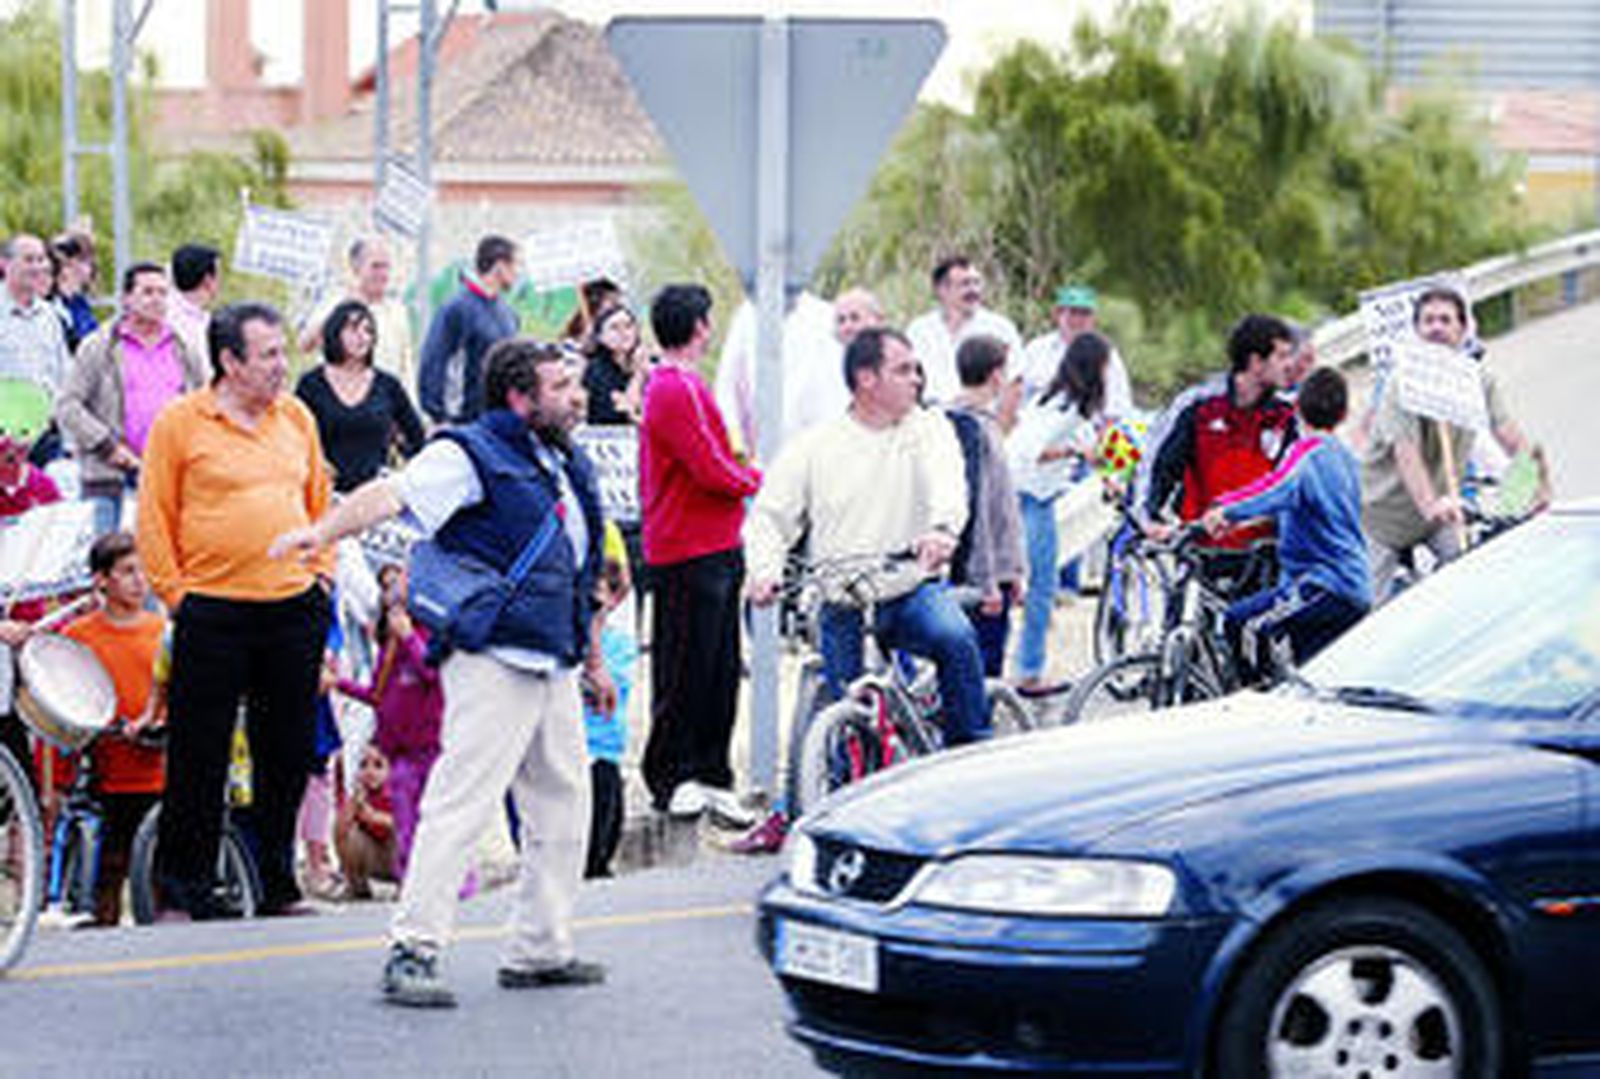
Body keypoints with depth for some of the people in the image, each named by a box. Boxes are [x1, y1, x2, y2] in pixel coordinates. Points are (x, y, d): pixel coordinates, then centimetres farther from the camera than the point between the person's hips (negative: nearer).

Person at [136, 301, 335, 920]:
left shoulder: (297, 418, 11)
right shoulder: (179, 423, -3)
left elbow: (320, 500, 21)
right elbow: (153, 520, -1)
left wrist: (322, 571, 11)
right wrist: (174, 592, -5)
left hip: (295, 608, 4)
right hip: (212, 610, -4)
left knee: (288, 752, 8)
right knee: (198, 755, -1)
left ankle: (278, 885, 18)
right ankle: (182, 890, 7)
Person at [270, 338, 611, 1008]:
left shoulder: (568, 468, 20)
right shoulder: (472, 456, -6)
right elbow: (394, 494, -21)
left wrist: (594, 661, 30)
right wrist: (325, 531, -38)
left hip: (553, 669, 9)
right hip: (493, 659, -9)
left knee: (562, 809, 14)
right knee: (461, 803, -14)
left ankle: (539, 949, 24)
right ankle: (412, 952, -15)